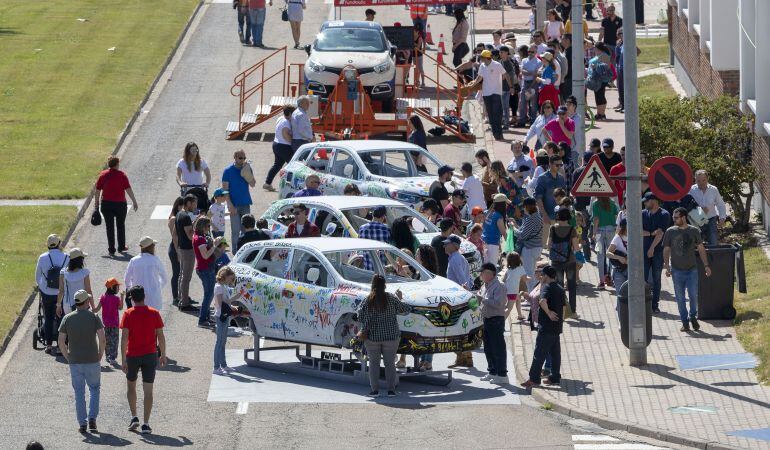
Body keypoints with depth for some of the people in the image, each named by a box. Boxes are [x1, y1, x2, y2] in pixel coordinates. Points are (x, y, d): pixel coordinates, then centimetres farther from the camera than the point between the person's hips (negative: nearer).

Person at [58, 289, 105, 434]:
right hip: (92, 361, -1)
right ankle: (92, 418, -2)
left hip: (74, 361, 2)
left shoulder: (67, 319, 1)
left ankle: (82, 423, 6)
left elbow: (61, 342, -3)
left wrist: (68, 357, 8)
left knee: (79, 393, 9)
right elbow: (102, 338, -12)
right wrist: (100, 354, 2)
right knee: (94, 389, 14)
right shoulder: (94, 317, -5)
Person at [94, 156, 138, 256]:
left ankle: (111, 249, 3)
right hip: (120, 203, -1)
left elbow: (97, 190, 1)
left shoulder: (103, 175, -1)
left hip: (106, 203, 1)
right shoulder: (122, 175, -6)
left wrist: (96, 203, 10)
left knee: (109, 226, 5)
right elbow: (128, 189, -10)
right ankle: (121, 247, 26)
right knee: (120, 225, 17)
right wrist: (134, 201, -6)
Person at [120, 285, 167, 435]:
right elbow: (161, 336, -1)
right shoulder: (154, 313, -2)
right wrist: (163, 355, 10)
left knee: (131, 385, 21)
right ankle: (146, 424, 0)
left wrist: (123, 360, -9)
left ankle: (134, 417, 12)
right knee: (148, 390, 4)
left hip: (133, 355, -1)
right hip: (150, 355, 1)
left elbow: (124, 338, -11)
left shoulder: (128, 314, -7)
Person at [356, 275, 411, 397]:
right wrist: (399, 299, 16)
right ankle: (391, 389, 5)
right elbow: (406, 309, 0)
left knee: (374, 363, 7)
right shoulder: (391, 299, -6)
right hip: (391, 337, 0)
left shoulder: (367, 301, -6)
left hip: (372, 337, 0)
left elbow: (361, 318, -6)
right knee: (390, 363, 8)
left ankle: (375, 389, 2)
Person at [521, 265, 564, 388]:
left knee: (539, 353, -6)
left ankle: (534, 379, -7)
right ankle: (555, 377, 14)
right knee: (555, 353, 12)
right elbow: (563, 307, 19)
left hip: (546, 326, -8)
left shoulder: (546, 287, -12)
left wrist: (548, 313, -20)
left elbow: (542, 301, -32)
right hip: (557, 326, 8)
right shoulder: (560, 289, 13)